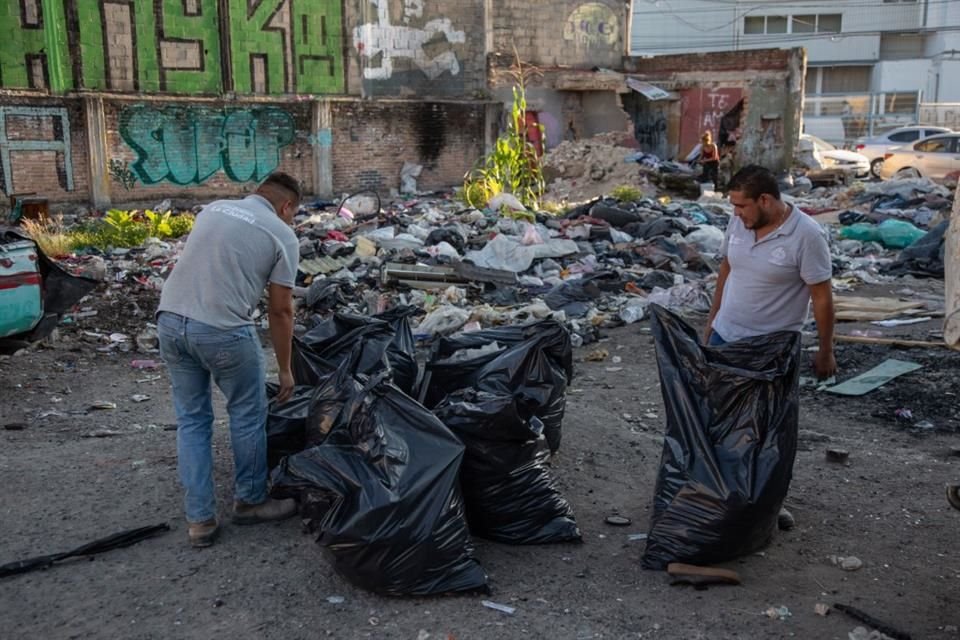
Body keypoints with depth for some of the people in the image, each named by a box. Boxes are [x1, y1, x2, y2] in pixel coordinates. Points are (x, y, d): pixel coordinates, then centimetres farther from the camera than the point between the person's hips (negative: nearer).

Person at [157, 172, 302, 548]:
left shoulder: (213, 209, 20)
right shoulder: (282, 235, 4)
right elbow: (280, 311, 4)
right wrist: (285, 369, 13)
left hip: (169, 319, 6)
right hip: (222, 330, -6)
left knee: (191, 421, 16)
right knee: (248, 416, 15)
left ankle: (199, 519, 19)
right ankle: (250, 502, 29)